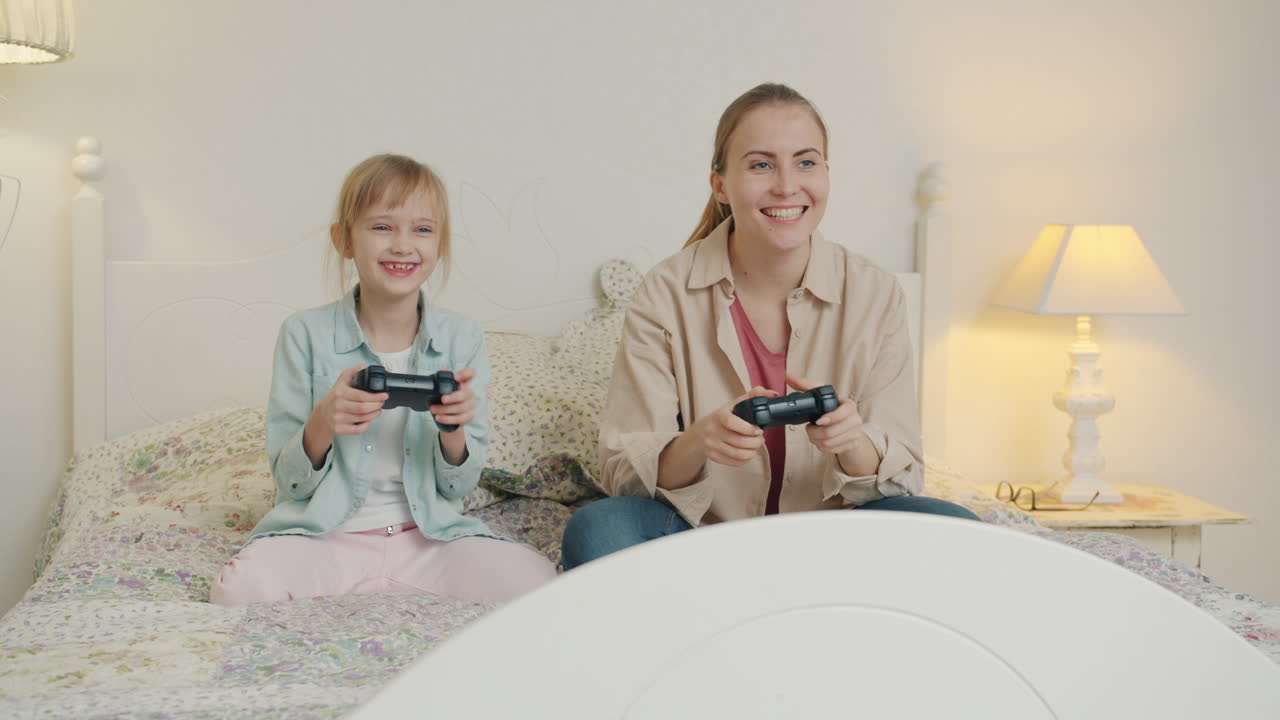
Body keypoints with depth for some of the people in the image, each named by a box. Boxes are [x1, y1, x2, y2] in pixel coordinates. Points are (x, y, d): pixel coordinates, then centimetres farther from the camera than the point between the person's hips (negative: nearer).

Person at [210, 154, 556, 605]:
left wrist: (454, 432, -18)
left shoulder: (461, 339, 1)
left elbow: (460, 487, 4)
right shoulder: (305, 334, -4)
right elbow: (289, 481, -3)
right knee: (238, 590, -32)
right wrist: (321, 425, -24)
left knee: (538, 583, -23)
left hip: (429, 533, 2)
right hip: (325, 532, -2)